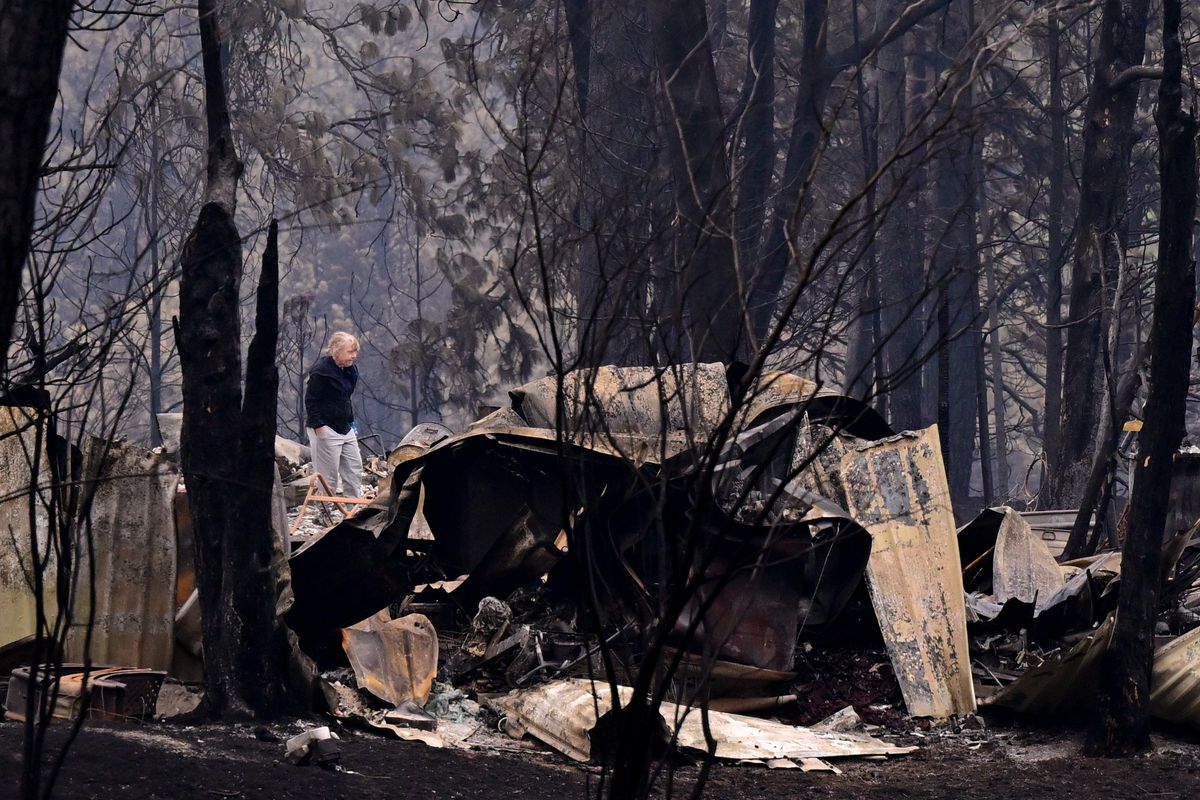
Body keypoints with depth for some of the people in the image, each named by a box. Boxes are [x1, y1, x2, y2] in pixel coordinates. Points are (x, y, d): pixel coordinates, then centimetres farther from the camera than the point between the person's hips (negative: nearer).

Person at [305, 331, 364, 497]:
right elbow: (310, 400, -15)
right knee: (328, 473, -6)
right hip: (325, 428, -9)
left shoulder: (349, 370, 11)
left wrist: (350, 421, 16)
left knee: (354, 468, 9)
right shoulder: (321, 370, -15)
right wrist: (318, 425, -21)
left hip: (345, 428, 9)